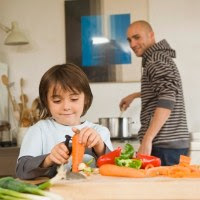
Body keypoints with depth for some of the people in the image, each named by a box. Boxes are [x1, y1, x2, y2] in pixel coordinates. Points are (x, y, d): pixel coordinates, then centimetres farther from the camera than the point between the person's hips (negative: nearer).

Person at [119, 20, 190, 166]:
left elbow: (167, 101, -23)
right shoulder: (162, 56, 19)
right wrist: (134, 95, 45)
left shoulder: (156, 59, -10)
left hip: (165, 145, -9)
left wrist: (147, 140, -26)